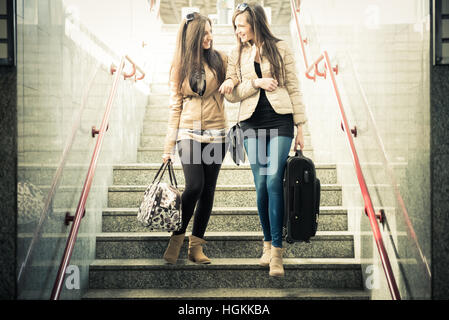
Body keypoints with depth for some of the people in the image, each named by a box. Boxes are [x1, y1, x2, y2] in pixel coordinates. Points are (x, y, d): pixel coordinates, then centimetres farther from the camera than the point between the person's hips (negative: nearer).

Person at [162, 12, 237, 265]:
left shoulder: (220, 59, 5)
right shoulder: (180, 66, 4)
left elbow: (234, 85, 17)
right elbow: (175, 105, 5)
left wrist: (231, 82, -9)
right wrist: (169, 145, 2)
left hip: (216, 134, 2)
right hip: (189, 134, -2)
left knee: (208, 190, 1)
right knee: (194, 186, -16)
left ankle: (196, 245, 11)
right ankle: (177, 237, 5)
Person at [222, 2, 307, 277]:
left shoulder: (281, 49, 5)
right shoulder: (237, 55, 12)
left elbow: (293, 88, 4)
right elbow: (231, 94, 6)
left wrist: (300, 126, 1)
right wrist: (256, 82, -10)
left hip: (280, 121, -3)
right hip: (252, 123, 3)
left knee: (273, 181, -13)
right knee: (261, 185, 2)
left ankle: (277, 252, -12)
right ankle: (268, 244, 16)